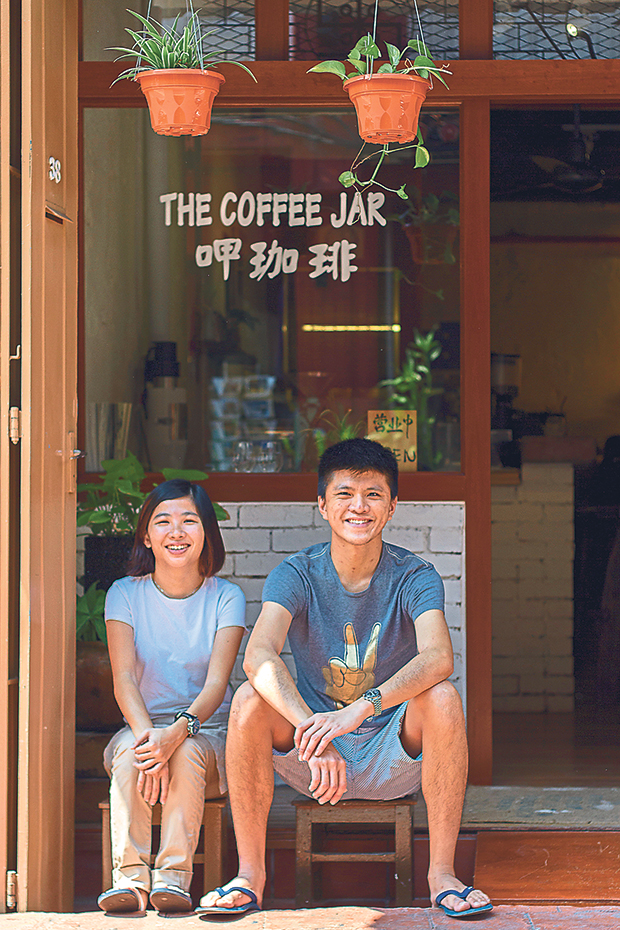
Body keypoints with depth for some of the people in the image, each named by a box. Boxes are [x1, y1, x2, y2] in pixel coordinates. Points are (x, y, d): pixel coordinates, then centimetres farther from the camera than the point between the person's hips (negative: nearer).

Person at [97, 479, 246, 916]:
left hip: (207, 729, -1)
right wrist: (147, 733, -33)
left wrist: (178, 731, -35)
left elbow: (217, 683, -14)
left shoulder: (226, 597, -2)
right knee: (131, 749, -32)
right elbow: (124, 679, -11)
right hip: (144, 724, 1)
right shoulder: (125, 594, 1)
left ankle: (174, 876, -37)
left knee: (187, 752, -34)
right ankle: (130, 876, -37)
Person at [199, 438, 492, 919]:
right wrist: (310, 730, -45)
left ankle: (442, 874, -21)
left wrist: (361, 708, -46)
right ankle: (250, 874, -17)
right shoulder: (297, 574, -8)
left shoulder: (414, 577, -9)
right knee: (250, 698, -25)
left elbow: (438, 657, -30)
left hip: (393, 758, -1)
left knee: (442, 696, -29)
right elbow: (259, 656, -27)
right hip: (311, 758, 1)